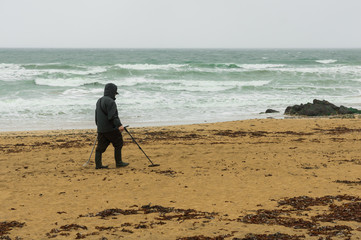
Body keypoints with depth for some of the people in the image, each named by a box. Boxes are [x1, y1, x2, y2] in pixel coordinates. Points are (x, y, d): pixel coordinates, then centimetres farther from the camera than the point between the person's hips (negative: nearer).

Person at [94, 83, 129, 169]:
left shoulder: (99, 101, 16)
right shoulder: (110, 101, -14)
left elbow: (97, 115, 25)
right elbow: (112, 116, -24)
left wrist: (98, 125, 35)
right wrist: (119, 125, -27)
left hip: (101, 129, 9)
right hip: (110, 129, -9)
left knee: (101, 146, 7)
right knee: (118, 144, 5)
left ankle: (98, 164, 5)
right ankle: (118, 162, 9)